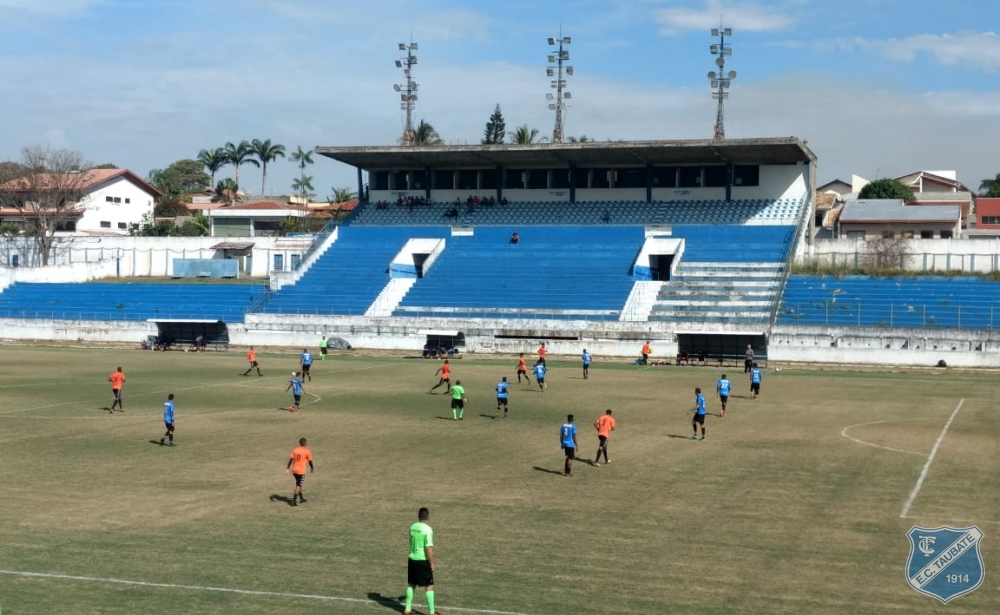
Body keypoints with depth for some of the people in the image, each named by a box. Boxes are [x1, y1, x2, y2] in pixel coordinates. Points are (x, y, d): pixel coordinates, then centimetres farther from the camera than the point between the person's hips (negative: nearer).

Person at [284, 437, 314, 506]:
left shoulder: (295, 450, 4)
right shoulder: (307, 451, -8)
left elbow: (291, 459, -3)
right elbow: (310, 461, -2)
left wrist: (287, 469, -5)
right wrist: (312, 468, 15)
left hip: (294, 470, 5)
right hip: (301, 471, -5)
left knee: (299, 484, 22)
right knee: (298, 486, -2)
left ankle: (301, 498, 33)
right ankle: (293, 501, -10)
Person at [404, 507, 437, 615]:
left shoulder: (412, 527, 4)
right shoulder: (427, 529, -17)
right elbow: (429, 548, -19)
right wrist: (432, 563, -11)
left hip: (412, 559, 7)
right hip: (423, 561, -6)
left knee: (411, 584, 18)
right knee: (429, 586, 3)